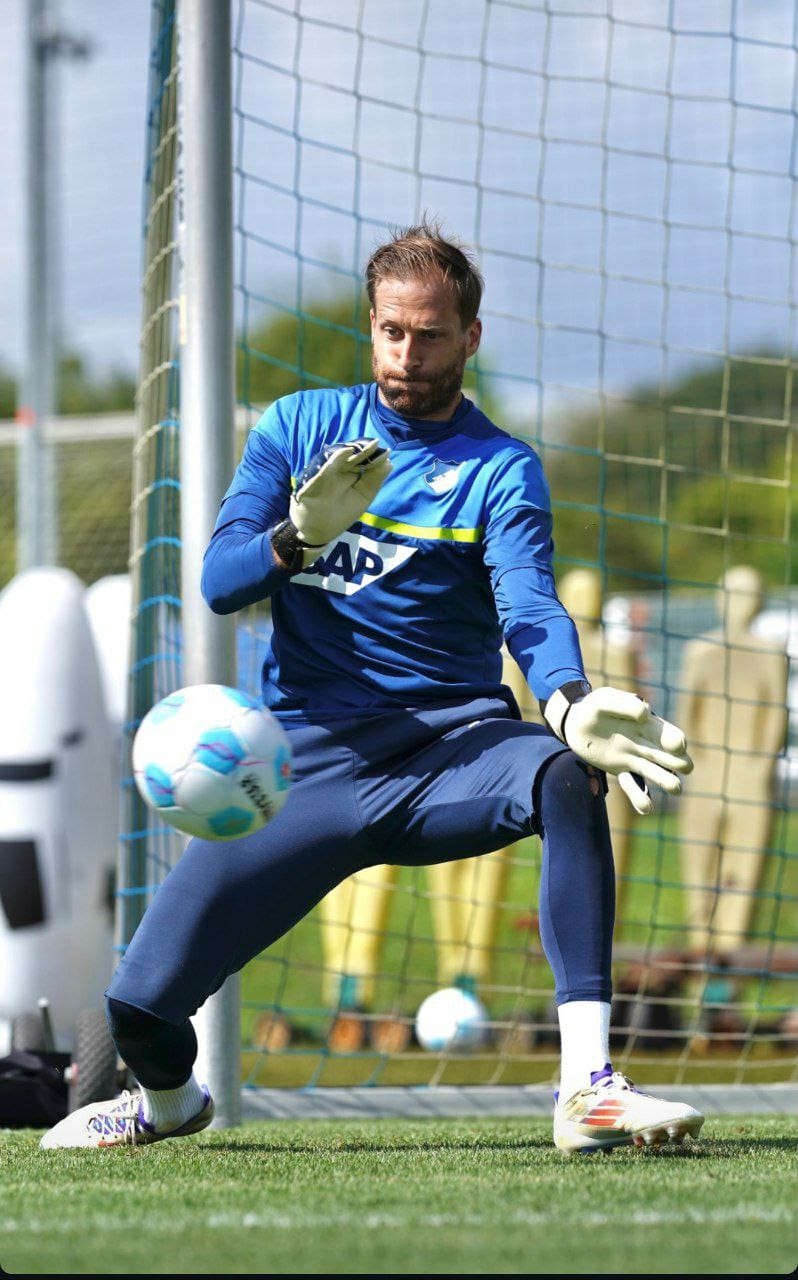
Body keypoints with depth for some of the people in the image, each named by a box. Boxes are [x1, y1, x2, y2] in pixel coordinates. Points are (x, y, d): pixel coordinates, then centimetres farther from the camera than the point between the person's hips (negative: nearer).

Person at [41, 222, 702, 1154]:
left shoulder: (501, 470, 2)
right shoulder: (299, 428, 9)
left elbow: (529, 605, -16)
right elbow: (219, 582, -1)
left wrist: (570, 702, -39)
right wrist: (300, 537, -24)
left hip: (453, 745, -1)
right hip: (312, 757, 1)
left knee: (569, 778, -37)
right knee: (141, 1004, -10)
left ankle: (587, 1089, -40)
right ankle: (168, 1098, 30)